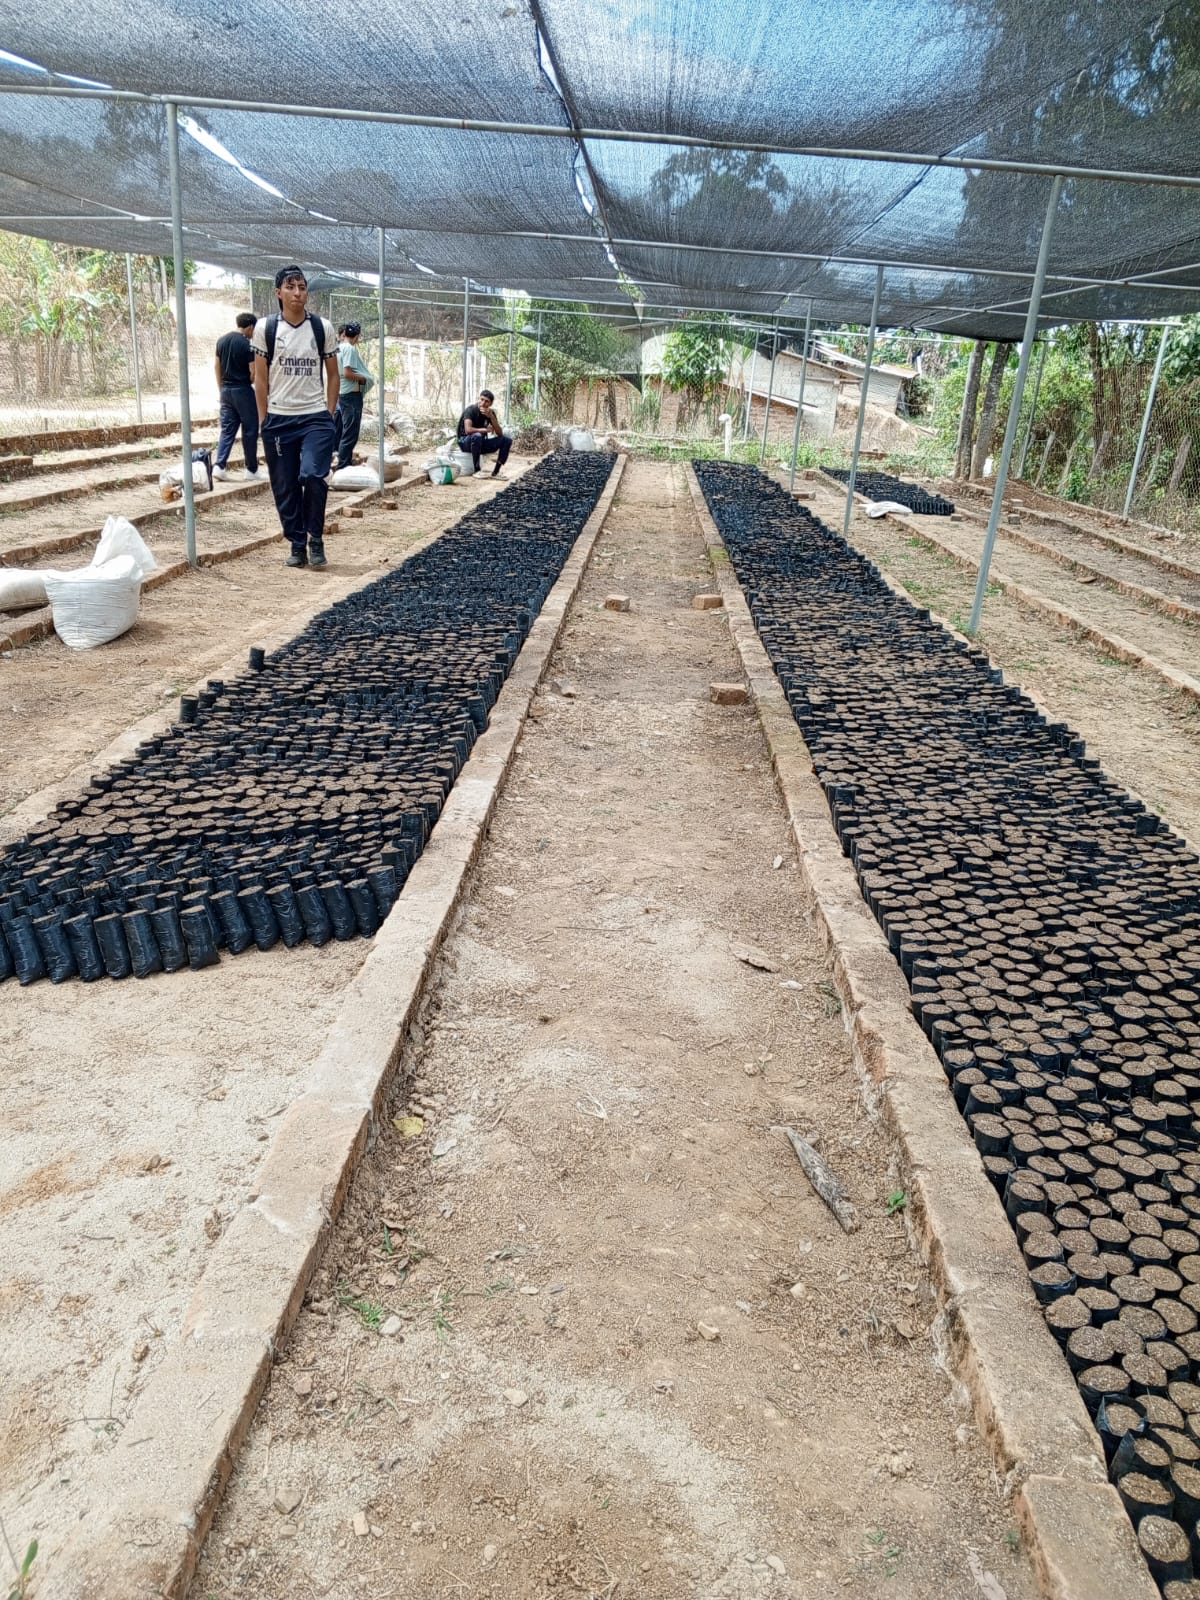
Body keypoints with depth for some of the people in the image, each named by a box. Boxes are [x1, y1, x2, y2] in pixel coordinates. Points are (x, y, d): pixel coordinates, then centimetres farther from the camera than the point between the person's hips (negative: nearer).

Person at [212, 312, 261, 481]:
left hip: (226, 390, 6)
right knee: (250, 431, 4)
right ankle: (252, 470, 10)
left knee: (227, 430, 8)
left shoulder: (222, 340, 8)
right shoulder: (248, 344, -13)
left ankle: (219, 466, -3)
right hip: (243, 391, -6)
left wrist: (221, 390, 20)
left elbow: (218, 367, 12)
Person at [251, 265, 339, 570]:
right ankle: (297, 544, 18)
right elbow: (261, 377, 4)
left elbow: (332, 375, 9)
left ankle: (315, 538, 0)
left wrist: (329, 415, 2)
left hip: (316, 418, -1)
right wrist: (263, 419, 0)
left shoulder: (323, 327, 3)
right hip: (278, 419, 1)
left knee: (312, 476, -19)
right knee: (285, 488, 4)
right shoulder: (265, 327, 2)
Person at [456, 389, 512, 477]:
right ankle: (477, 470, -26)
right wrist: (486, 430, -23)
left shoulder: (490, 413, -1)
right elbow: (468, 430, -35)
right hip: (466, 442, -6)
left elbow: (500, 433, -9)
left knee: (507, 440, -7)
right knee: (477, 436, -40)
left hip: (481, 443, 6)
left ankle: (496, 472, -12)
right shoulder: (471, 410, -18)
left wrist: (491, 416, -21)